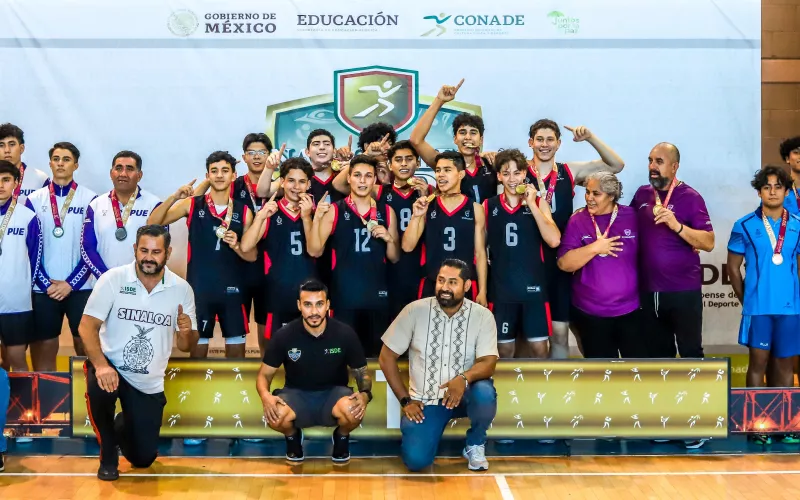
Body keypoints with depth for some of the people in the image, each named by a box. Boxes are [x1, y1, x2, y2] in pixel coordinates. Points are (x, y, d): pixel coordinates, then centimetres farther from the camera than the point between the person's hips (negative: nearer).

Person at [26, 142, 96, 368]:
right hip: (43, 288, 1)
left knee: (85, 346, 2)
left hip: (80, 287, -1)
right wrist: (46, 283, -5)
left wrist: (70, 283, -7)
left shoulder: (90, 199, 0)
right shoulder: (35, 199, 5)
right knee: (44, 349, 4)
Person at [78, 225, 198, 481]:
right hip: (111, 367, -2)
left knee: (143, 458, 5)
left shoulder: (181, 289, -5)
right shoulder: (113, 279, -11)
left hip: (149, 383, 2)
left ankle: (122, 427, 44)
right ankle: (108, 454, -9)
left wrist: (186, 332, -24)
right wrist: (101, 365, -32)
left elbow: (186, 346, 1)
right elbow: (87, 326, -16)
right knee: (98, 387, -38)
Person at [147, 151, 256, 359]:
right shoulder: (192, 204, 0)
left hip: (232, 289, 1)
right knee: (198, 347, 5)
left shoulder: (243, 211, 3)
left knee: (236, 348, 6)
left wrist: (236, 246, -14)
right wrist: (174, 197, -20)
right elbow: (152, 224, -7)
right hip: (199, 289, -1)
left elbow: (252, 256, 7)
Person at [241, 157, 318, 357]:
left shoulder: (314, 212, 5)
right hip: (276, 294, -2)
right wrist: (261, 216, -23)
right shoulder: (269, 212, -1)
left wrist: (306, 216, -17)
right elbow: (245, 247, -12)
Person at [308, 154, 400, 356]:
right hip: (344, 295, -2)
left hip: (377, 294, 2)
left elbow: (394, 258, 12)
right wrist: (316, 218, -18)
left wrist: (389, 239, -8)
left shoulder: (387, 212, 7)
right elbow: (314, 251, -6)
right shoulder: (334, 211, 0)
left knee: (375, 352, 7)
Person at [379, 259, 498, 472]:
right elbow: (387, 357, -4)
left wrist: (464, 378, -39)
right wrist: (405, 400, -7)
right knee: (416, 460, -20)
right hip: (425, 400, 0)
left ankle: (475, 444, -2)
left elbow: (488, 363, -17)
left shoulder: (482, 316, -9)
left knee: (484, 393, -35)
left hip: (463, 394, 0)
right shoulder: (415, 310, -10)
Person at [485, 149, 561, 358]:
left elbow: (554, 241, -13)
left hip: (533, 286, -1)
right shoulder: (488, 206, 3)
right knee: (504, 349, 8)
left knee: (539, 347, 3)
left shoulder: (538, 202, 1)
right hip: (500, 288, 1)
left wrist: (532, 205, -14)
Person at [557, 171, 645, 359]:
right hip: (591, 313, 0)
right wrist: (594, 248, -20)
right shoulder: (577, 220, -4)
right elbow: (564, 264, -10)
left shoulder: (632, 216, -2)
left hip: (630, 310, 0)